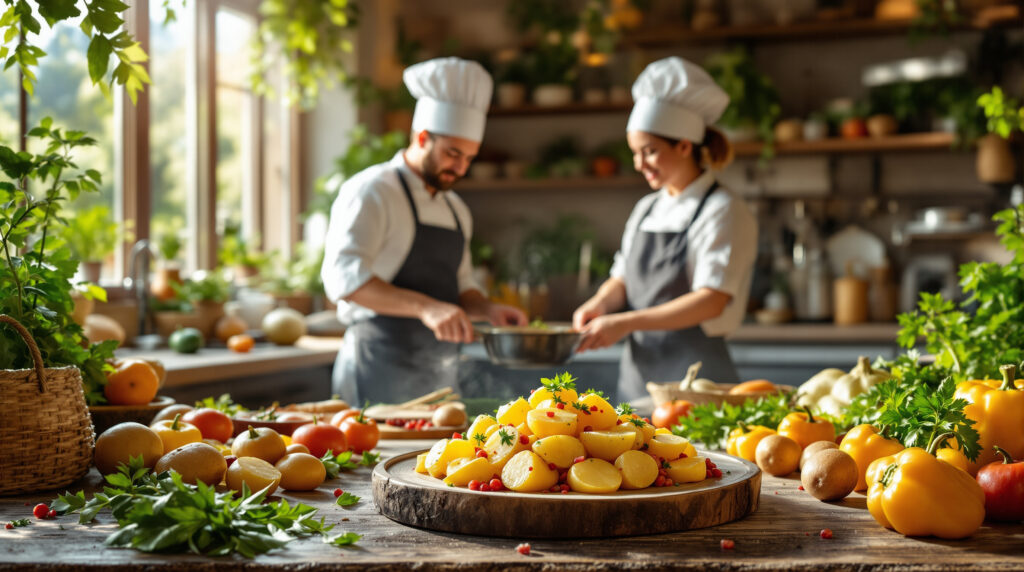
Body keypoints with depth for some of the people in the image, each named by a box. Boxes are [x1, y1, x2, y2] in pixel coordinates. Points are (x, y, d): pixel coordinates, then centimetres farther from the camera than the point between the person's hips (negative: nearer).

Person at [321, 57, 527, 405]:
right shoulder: (371, 192, -8)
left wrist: (487, 309, 4)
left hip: (440, 375, 8)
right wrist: (425, 308, -31)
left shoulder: (455, 210, 18)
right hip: (382, 373, -8)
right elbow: (344, 276, -21)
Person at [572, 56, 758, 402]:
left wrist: (627, 322, -22)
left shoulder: (724, 212, -8)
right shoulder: (645, 209, 13)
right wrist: (599, 305, -7)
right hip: (638, 372, 6)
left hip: (694, 376, -6)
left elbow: (712, 301, -17)